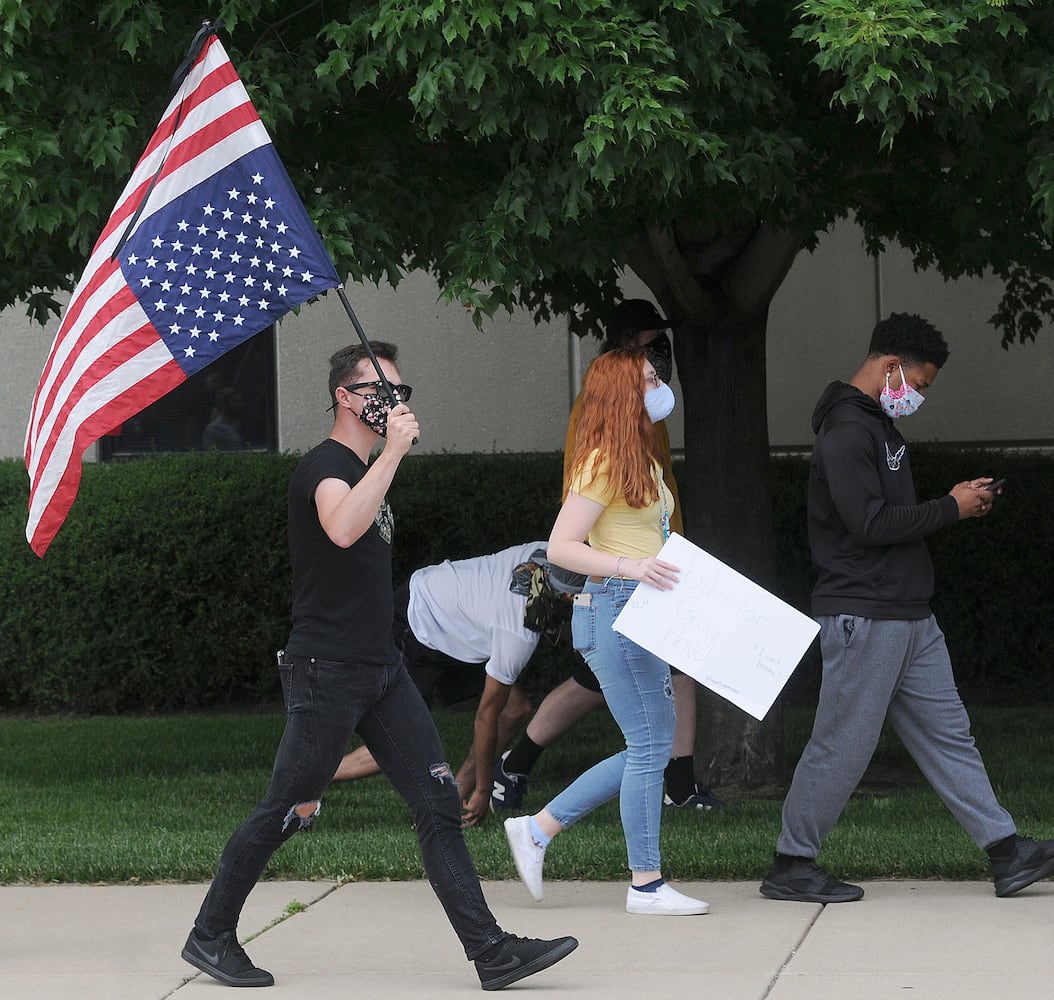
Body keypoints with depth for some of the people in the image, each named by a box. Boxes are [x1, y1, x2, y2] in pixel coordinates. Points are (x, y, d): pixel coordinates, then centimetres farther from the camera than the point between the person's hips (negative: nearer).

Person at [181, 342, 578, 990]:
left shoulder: (367, 473, 18)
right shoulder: (325, 466, -11)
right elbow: (341, 528, -35)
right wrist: (394, 451, -32)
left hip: (381, 669, 9)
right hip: (326, 670, -9)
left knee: (440, 804, 0)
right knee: (285, 813, 0)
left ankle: (492, 952, -4)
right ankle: (210, 937, 16)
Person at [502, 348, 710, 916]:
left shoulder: (641, 460, 18)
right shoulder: (603, 462, -12)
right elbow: (561, 548, -17)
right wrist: (630, 567, -28)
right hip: (614, 609, -10)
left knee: (651, 747, 10)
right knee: (650, 745, -7)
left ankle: (538, 829, 16)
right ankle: (646, 884, 0)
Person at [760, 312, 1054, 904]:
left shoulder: (882, 424, 18)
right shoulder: (847, 430, -16)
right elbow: (870, 523, -24)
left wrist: (954, 503, 6)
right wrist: (951, 510, -14)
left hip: (909, 616, 10)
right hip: (864, 616, -10)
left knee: (947, 732, 8)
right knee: (843, 745, -4)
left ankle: (1007, 852, 9)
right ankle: (792, 866, 6)